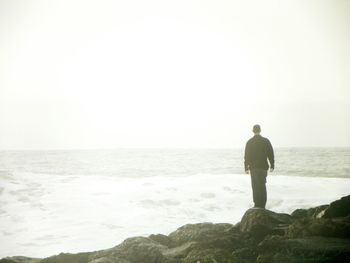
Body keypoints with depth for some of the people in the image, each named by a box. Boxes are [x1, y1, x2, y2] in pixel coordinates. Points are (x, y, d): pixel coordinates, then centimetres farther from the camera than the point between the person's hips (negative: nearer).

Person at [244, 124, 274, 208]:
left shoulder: (249, 142, -2)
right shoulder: (266, 141, -1)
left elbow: (246, 156, -1)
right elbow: (271, 154, 0)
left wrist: (246, 168, 4)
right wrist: (272, 166, 6)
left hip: (253, 167, -1)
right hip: (263, 167, 1)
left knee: (255, 186, 5)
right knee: (262, 186, 8)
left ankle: (257, 205, 2)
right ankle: (262, 205, 6)